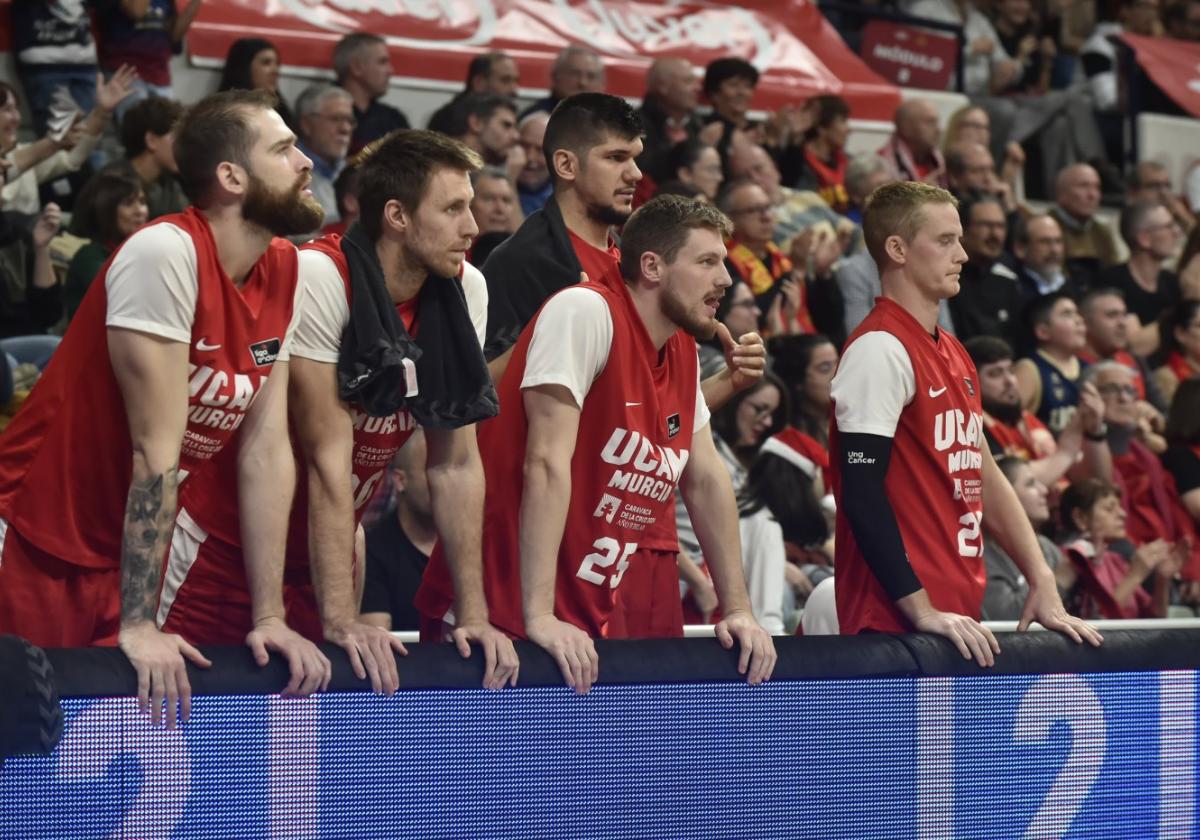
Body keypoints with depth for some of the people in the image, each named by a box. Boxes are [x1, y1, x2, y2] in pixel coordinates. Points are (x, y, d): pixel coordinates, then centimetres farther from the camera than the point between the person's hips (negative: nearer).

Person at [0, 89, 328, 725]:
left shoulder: (286, 273, 0)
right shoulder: (166, 253, -21)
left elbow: (267, 451, 0)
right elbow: (156, 450, -22)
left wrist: (268, 618, -4)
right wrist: (138, 626, -20)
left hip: (129, 554, 6)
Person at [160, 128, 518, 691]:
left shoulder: (464, 291, -4)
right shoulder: (320, 276, -20)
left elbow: (455, 465, 0)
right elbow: (328, 456, -22)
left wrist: (473, 614, -5)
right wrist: (341, 619, -24)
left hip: (319, 559, 5)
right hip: (219, 554, -5)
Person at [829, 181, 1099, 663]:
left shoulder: (953, 355, 18)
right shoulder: (880, 349, -11)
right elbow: (862, 494, -17)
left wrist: (1043, 585, 14)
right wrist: (923, 610, -20)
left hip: (957, 618, 9)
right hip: (897, 622, -8)